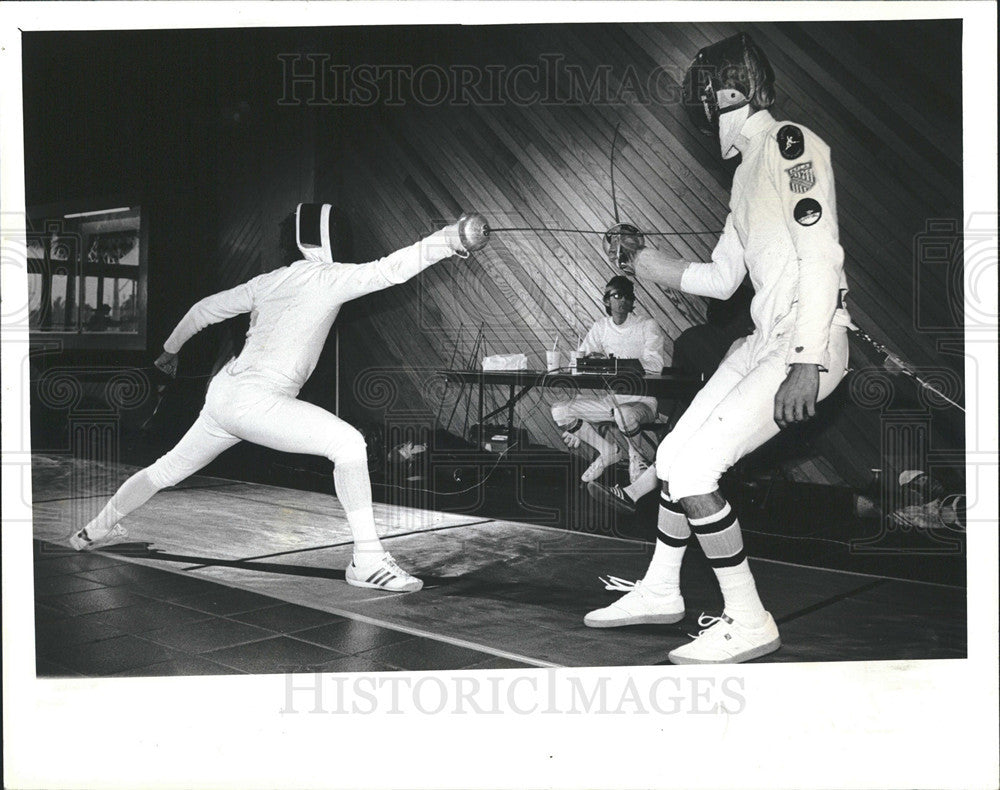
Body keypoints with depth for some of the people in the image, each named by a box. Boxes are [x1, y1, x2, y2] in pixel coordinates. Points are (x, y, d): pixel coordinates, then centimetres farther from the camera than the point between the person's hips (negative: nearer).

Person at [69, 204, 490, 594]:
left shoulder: (268, 281, 13)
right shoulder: (328, 277, -8)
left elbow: (205, 309, 22)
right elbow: (390, 269, -21)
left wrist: (170, 349, 37)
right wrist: (453, 238, -26)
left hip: (224, 395, 9)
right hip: (252, 401, -9)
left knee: (168, 470, 28)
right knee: (348, 444, -19)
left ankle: (95, 530, 49)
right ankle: (367, 559, -22)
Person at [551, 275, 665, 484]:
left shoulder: (648, 326, -4)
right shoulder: (601, 326, 11)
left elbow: (655, 364, -19)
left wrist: (613, 360, -26)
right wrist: (591, 359, -20)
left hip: (642, 401, -5)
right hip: (611, 399, 5)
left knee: (625, 413, -41)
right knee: (559, 410, -12)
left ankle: (636, 457, -6)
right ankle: (607, 450, 4)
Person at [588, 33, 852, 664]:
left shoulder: (790, 143, -11)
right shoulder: (747, 170, 17)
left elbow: (822, 257, -20)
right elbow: (722, 279, 21)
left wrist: (806, 362, -25)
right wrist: (645, 262, 14)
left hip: (807, 345, -9)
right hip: (765, 339, 9)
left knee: (691, 472, -13)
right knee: (675, 453, 14)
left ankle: (749, 623, 2)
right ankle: (660, 591, 33)